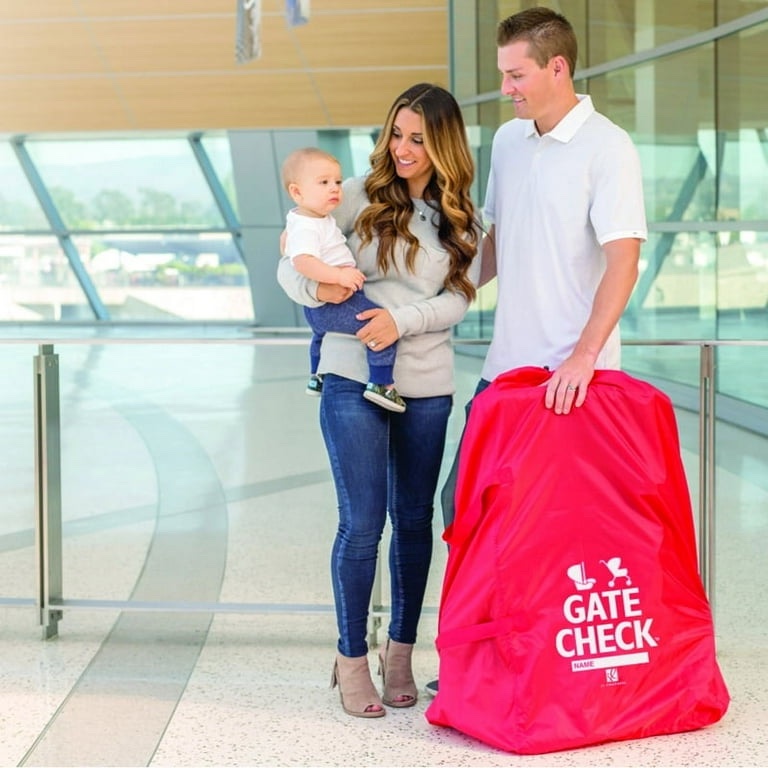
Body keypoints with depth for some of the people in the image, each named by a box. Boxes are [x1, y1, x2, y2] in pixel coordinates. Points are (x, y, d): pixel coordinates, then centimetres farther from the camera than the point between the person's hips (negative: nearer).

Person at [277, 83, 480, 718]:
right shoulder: (359, 195, 1)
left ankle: (401, 652, 24)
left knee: (413, 519, 10)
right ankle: (351, 660, 9)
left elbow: (459, 299, -2)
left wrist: (402, 319, -18)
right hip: (353, 379, -3)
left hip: (428, 387, 3)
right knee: (362, 521, -4)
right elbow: (290, 265, 1)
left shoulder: (461, 219, 8)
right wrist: (314, 288, -21)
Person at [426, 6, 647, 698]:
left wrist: (583, 357, -25)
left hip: (574, 373, -7)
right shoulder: (508, 140, 12)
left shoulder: (607, 148, -10)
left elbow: (623, 260, -18)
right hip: (507, 362, 7)